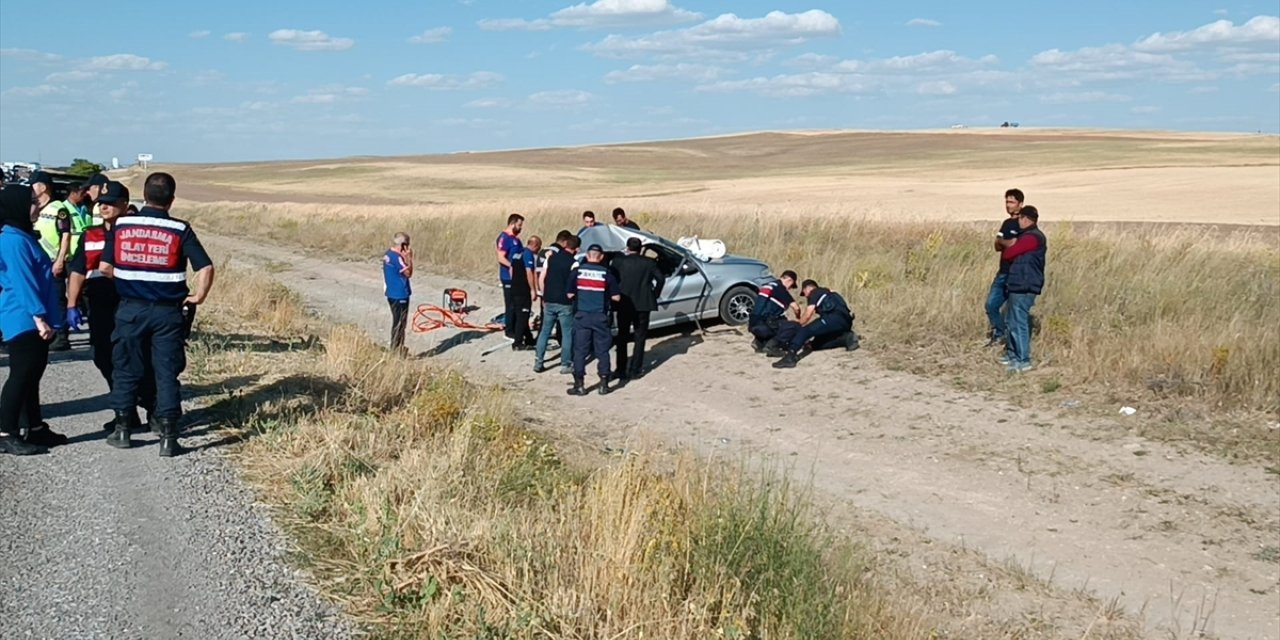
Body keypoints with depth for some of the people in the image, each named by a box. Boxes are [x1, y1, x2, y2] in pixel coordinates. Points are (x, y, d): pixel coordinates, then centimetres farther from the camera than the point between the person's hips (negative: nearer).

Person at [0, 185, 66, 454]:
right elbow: (22, 282, -20)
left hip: (31, 320, 10)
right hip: (22, 320, -10)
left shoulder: (22, 237, 17)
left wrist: (42, 316, 22)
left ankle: (37, 429, 21)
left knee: (32, 374, 14)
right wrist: (39, 317, -22)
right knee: (22, 375, -7)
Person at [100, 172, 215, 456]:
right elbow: (205, 267, -14)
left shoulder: (121, 225, -1)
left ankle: (122, 430, 22)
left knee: (126, 370, 15)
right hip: (167, 311, -2)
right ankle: (168, 438, 3)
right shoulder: (180, 230, -8)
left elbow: (105, 267, 0)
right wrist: (198, 296, -1)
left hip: (131, 309, 2)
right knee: (167, 373, 4)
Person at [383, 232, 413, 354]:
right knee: (399, 324, -1)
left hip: (391, 293, 10)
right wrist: (409, 258, -14)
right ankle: (396, 350, 5)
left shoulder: (387, 254, 8)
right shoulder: (397, 257, -22)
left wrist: (405, 258, 4)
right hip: (400, 295, -10)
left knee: (397, 322, 19)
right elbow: (408, 273, -16)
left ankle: (398, 348, 27)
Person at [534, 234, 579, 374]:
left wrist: (544, 297, 14)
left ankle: (538, 362, 13)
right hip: (565, 303, -5)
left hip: (549, 301, 5)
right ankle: (566, 364, 10)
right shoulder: (574, 263, -11)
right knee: (567, 333, 7)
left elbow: (542, 279, 6)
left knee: (545, 331, 13)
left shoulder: (551, 256, 3)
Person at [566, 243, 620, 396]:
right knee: (602, 351, 10)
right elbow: (616, 297, -2)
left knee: (580, 350, 5)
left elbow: (570, 295, 1)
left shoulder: (578, 271, -2)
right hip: (600, 317, 0)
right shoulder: (606, 274, -4)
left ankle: (579, 385, 4)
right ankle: (604, 384, 11)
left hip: (582, 316, 0)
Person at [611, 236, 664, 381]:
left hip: (624, 304, 0)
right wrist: (655, 294, 10)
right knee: (640, 337, 8)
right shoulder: (649, 263, -1)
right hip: (642, 304, 0)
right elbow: (660, 278, -1)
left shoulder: (618, 261, -4)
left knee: (622, 337, 12)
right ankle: (635, 370, 5)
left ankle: (621, 370, 11)